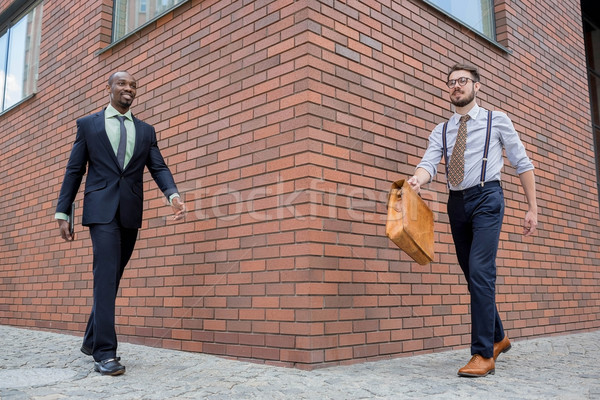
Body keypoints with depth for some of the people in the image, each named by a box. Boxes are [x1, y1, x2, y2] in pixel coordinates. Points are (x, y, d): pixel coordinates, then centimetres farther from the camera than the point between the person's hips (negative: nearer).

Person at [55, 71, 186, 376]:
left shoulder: (146, 130, 15)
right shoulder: (87, 124, 9)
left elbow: (158, 167, 4)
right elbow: (74, 171, 7)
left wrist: (173, 195, -16)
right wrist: (62, 213, 1)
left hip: (131, 213, 4)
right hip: (102, 209, -3)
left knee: (112, 278, 11)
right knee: (106, 276, -14)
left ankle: (91, 340, 26)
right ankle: (104, 352, -12)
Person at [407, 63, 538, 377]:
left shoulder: (497, 121, 6)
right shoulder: (441, 131, 13)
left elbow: (522, 164, 7)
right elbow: (429, 163, -4)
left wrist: (532, 208, 1)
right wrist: (417, 180, -29)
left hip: (486, 197, -4)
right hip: (456, 202, 5)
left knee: (480, 271, -17)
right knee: (472, 274, 10)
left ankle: (483, 354, -12)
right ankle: (498, 337, 29)